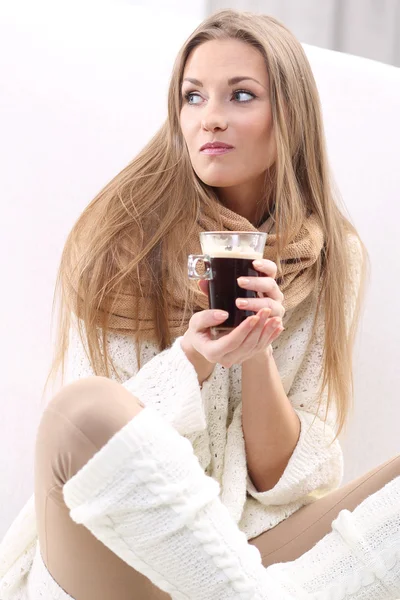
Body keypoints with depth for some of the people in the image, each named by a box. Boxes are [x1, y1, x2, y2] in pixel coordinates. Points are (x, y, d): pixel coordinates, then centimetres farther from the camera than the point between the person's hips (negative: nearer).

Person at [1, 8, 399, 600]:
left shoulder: (334, 257, 2)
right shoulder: (120, 236, -5)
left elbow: (289, 480, 1)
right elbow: (85, 426, -7)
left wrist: (259, 354, -17)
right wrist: (191, 358, -23)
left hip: (255, 547, 2)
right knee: (83, 408, -33)